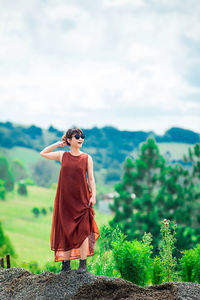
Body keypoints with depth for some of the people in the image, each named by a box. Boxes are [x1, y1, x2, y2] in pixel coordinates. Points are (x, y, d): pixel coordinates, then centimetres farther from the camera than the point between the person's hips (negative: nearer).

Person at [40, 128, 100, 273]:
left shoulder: (87, 158, 3)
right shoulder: (62, 155, 6)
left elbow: (91, 178, 4)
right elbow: (43, 153, 16)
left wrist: (93, 196, -5)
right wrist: (58, 144, 11)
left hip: (81, 198, -1)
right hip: (65, 198, 2)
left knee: (82, 231, -4)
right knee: (66, 231, 4)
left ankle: (83, 263, 4)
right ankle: (66, 264, 12)